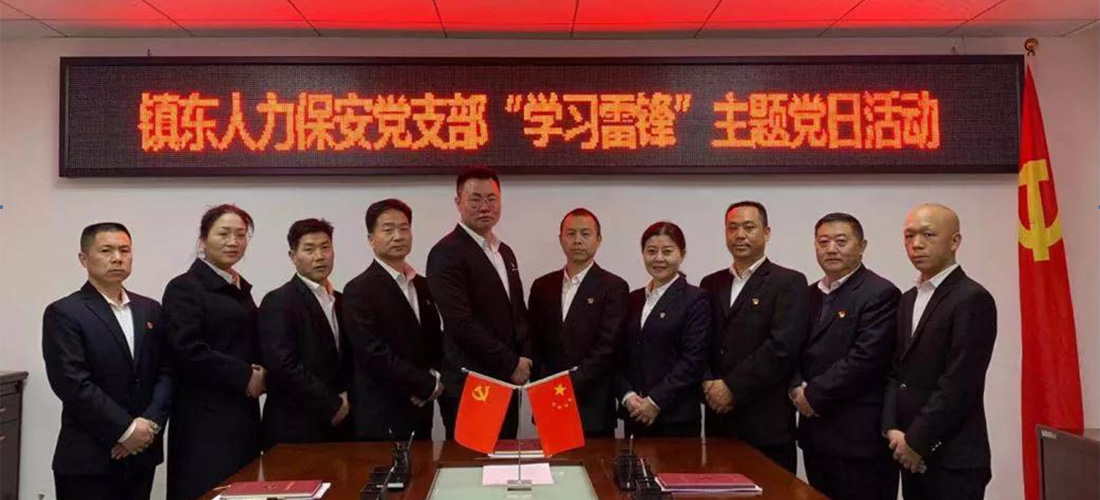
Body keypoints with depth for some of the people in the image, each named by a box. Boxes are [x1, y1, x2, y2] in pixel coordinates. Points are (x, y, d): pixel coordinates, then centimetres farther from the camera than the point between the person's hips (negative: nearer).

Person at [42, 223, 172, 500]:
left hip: (142, 452, 5)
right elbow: (74, 384, -15)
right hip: (88, 458, -5)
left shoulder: (150, 309, 11)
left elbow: (166, 371, 6)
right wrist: (126, 430, -15)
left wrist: (150, 422, -9)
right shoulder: (63, 313, -6)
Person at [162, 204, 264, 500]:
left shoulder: (241, 288, 16)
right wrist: (244, 376, -14)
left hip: (243, 414, 7)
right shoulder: (184, 288, -7)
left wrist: (261, 374, 2)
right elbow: (186, 351, -17)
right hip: (205, 419, -7)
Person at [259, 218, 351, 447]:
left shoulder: (340, 301, 14)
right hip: (295, 430, -6)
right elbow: (284, 365, -17)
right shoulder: (278, 302, -8)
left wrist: (345, 400, 0)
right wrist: (331, 405, -12)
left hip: (338, 427, 6)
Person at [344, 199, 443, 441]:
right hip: (382, 416, -7)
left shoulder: (423, 286, 12)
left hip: (420, 410, 7)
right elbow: (374, 354, -17)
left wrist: (435, 376, -4)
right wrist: (428, 385, -11)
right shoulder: (359, 290, -11)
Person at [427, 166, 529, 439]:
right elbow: (461, 323, -19)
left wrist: (523, 359, 2)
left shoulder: (505, 252, 15)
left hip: (506, 385, 8)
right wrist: (511, 364, -13)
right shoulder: (447, 253, -11)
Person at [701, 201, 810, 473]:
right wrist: (709, 384, -7)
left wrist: (732, 387, -13)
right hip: (719, 420, 5)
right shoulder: (711, 284, 14)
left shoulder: (789, 283, -3)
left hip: (767, 423, -4)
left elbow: (782, 346, -14)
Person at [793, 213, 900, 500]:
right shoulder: (809, 294, 15)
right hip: (815, 432, 7)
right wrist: (797, 388, -7)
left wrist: (813, 395, -14)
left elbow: (865, 358, -19)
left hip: (860, 435, -7)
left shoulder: (880, 293, -9)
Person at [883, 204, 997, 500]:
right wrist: (892, 429, -2)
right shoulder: (908, 300, 13)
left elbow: (959, 384, -18)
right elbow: (895, 371, 11)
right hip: (912, 456, 7)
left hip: (953, 459, -7)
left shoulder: (972, 300, -12)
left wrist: (916, 442, -14)